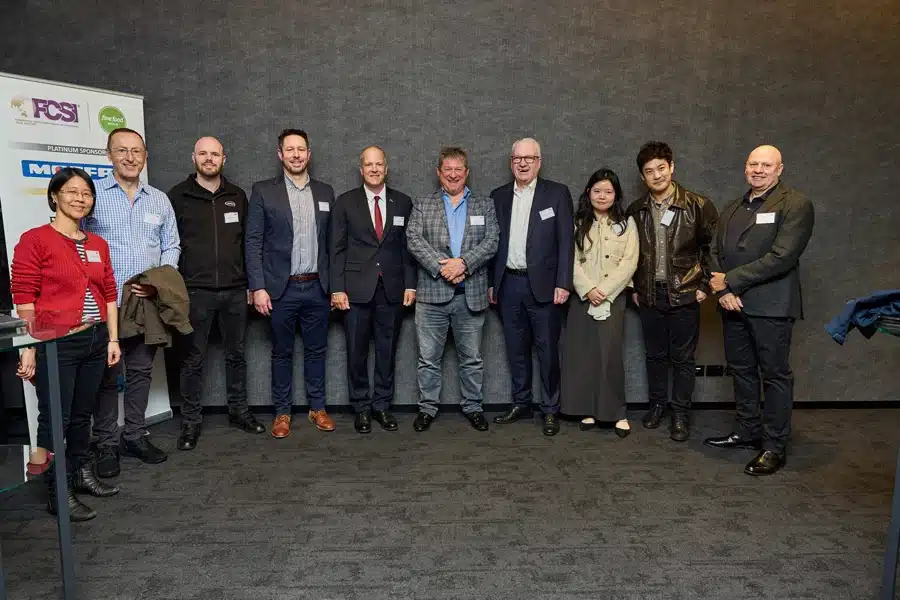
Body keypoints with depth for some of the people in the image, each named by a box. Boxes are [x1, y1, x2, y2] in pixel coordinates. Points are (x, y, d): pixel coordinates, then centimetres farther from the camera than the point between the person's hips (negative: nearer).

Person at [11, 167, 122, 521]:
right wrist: (29, 349, -12)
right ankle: (58, 493, 14)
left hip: (95, 341, 6)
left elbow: (109, 295, 14)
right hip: (55, 344, -6)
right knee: (55, 419, 4)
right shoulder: (35, 240, -7)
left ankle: (82, 475, 32)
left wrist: (113, 339, 11)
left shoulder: (98, 245, 11)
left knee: (82, 415, 17)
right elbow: (23, 299, -9)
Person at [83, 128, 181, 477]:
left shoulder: (160, 199, 11)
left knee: (141, 371, 12)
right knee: (107, 375, 4)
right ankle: (106, 444, 16)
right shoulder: (92, 195, -1)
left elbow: (171, 245, 11)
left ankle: (135, 436, 25)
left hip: (148, 302, 4)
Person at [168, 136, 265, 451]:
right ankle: (191, 421, 16)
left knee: (236, 354, 12)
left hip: (235, 291, 3)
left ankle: (239, 411, 26)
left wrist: (252, 284, 8)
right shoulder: (177, 196, 1)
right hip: (195, 292, -3)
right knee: (193, 359, 4)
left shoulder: (237, 196, 9)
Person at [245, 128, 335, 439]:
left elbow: (333, 242, 10)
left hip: (317, 287, 2)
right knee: (282, 352, 9)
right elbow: (253, 242, -3)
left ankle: (317, 407, 25)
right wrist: (258, 287, -10)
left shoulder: (325, 192, 8)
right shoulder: (263, 191, 0)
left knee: (316, 350, 11)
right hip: (281, 288, -2)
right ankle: (282, 411, 22)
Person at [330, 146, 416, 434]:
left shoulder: (403, 202, 7)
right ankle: (361, 407, 20)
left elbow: (408, 246, 8)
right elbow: (337, 248, 0)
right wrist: (337, 288, -6)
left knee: (387, 351, 8)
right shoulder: (345, 202, 2)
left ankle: (382, 405, 22)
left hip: (392, 289, 1)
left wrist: (410, 284, 1)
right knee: (357, 351, 5)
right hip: (356, 288, -1)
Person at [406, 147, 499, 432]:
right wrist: (441, 266, -16)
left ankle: (473, 407, 24)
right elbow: (414, 239, -4)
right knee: (428, 357, 6)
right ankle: (427, 408, 19)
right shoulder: (422, 205, 8)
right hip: (432, 293, -1)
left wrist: (463, 263, -15)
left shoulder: (485, 205, 11)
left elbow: (491, 241, -1)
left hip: (471, 294, 1)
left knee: (472, 358, 10)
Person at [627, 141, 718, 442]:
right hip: (649, 295, 3)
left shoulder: (697, 205, -7)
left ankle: (681, 414, 17)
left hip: (684, 294, -3)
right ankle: (657, 404, 30)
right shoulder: (636, 210, 3)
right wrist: (634, 287, 8)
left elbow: (712, 246, -2)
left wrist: (704, 284, -5)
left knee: (682, 358, 5)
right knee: (655, 354, 14)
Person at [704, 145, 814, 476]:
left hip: (771, 306, -6)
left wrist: (731, 280, -14)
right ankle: (746, 431, 28)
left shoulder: (795, 204, -6)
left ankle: (774, 446, 11)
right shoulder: (733, 209, 17)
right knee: (741, 370, 14)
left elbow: (782, 256, -17)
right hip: (733, 303, 7)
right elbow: (715, 252, 11)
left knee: (775, 374, 2)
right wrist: (722, 289, -6)